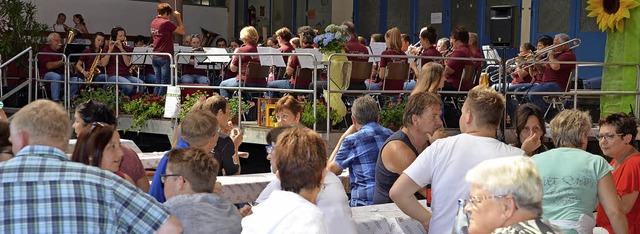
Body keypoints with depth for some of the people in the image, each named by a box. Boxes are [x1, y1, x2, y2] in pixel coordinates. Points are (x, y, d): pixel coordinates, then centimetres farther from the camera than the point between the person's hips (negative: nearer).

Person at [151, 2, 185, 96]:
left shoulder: (154, 22, 10)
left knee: (158, 83, 12)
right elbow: (182, 31, -7)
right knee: (165, 84, -2)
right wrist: (178, 18, 2)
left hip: (155, 57, 8)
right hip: (165, 57, -8)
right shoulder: (167, 23, -14)